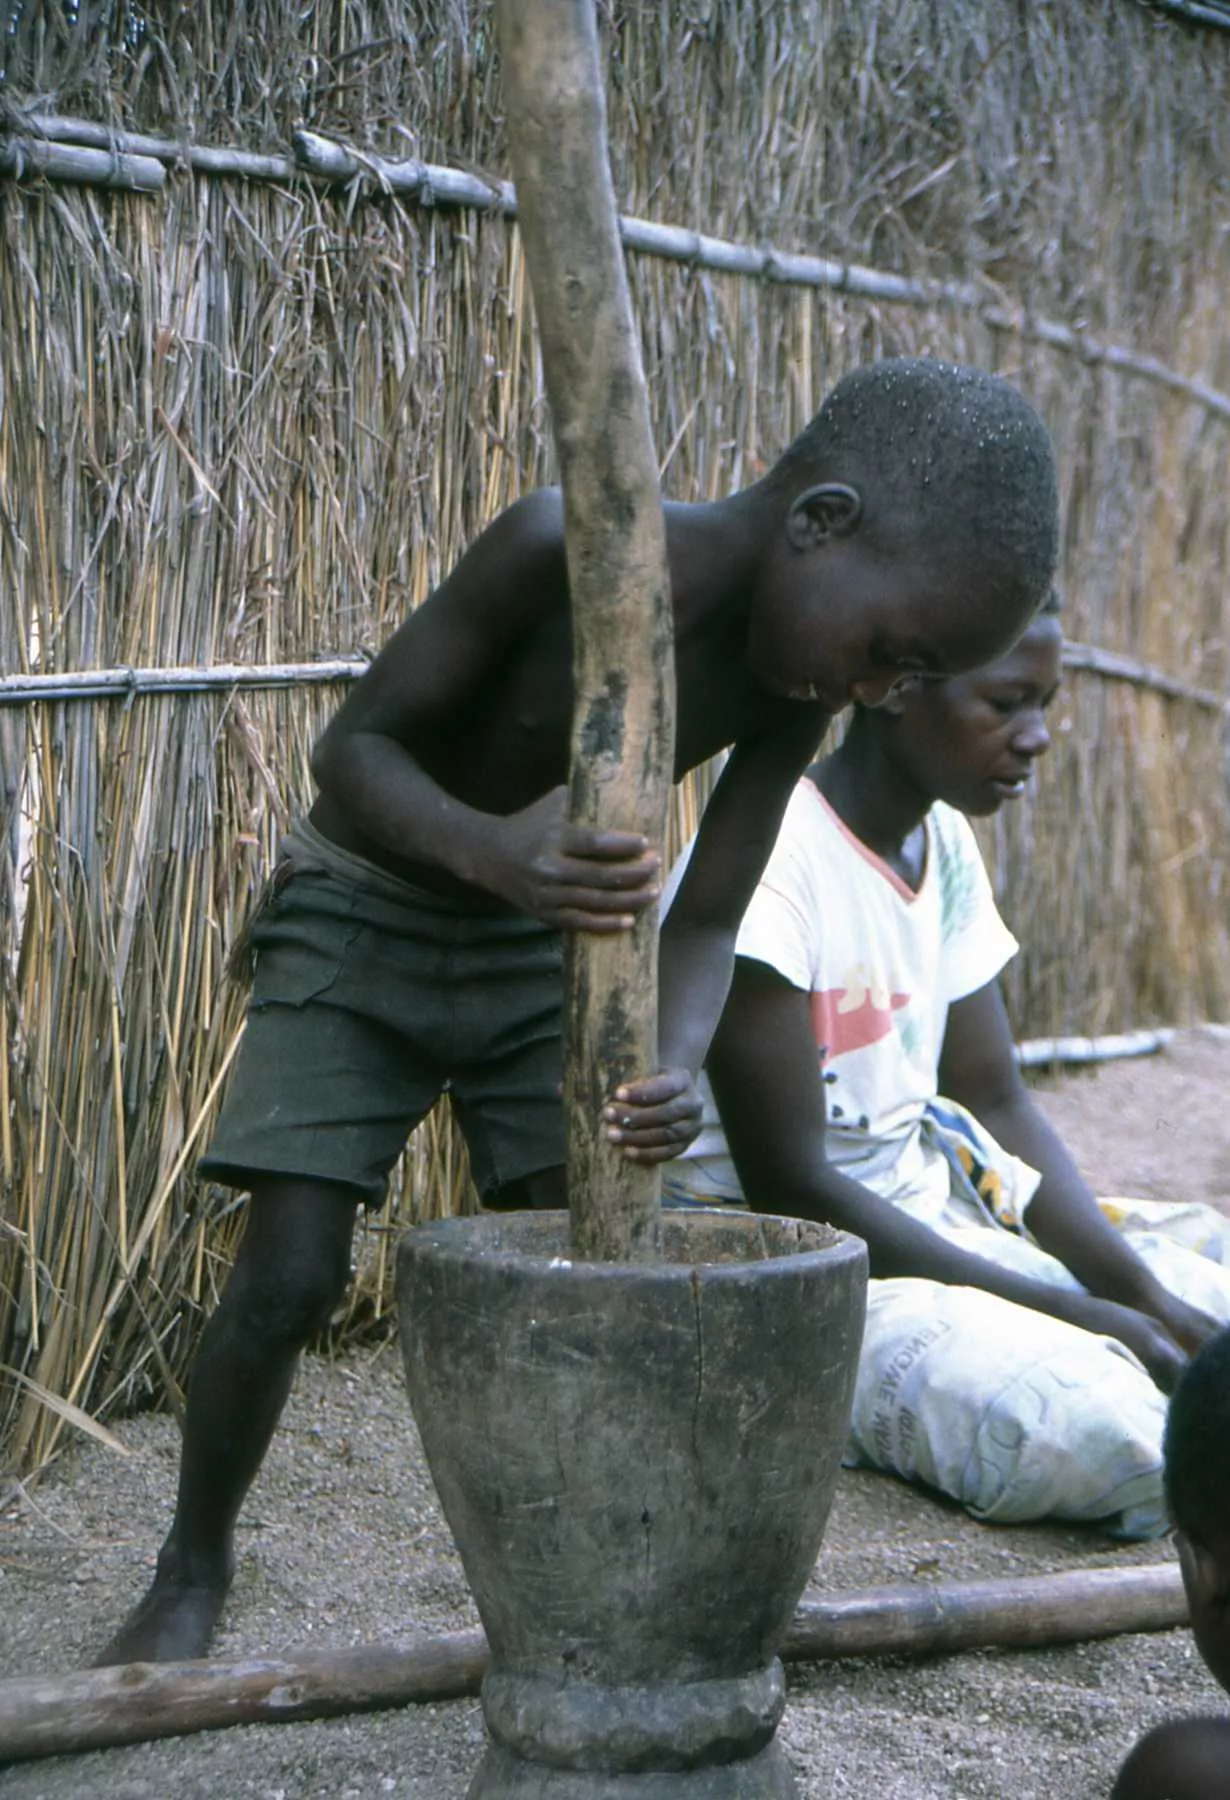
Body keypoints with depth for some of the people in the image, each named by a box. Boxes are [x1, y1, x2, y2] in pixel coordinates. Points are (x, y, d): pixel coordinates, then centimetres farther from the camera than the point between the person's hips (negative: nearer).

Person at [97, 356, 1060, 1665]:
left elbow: (705, 922, -10)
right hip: (362, 916, -5)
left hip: (540, 945, 5)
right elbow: (353, 745, -26)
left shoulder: (787, 682, -13)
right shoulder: (561, 549, -30)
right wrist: (499, 854, -45)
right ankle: (193, 1568, 11)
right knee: (289, 1276, -11)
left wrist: (676, 1063, -32)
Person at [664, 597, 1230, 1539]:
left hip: (930, 1203, 8)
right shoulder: (769, 861, -21)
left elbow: (996, 1097, 8)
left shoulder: (946, 844, 6)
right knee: (1100, 1429, -28)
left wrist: (1136, 1288, -8)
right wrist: (1073, 1313, -20)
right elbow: (789, 1187, -21)